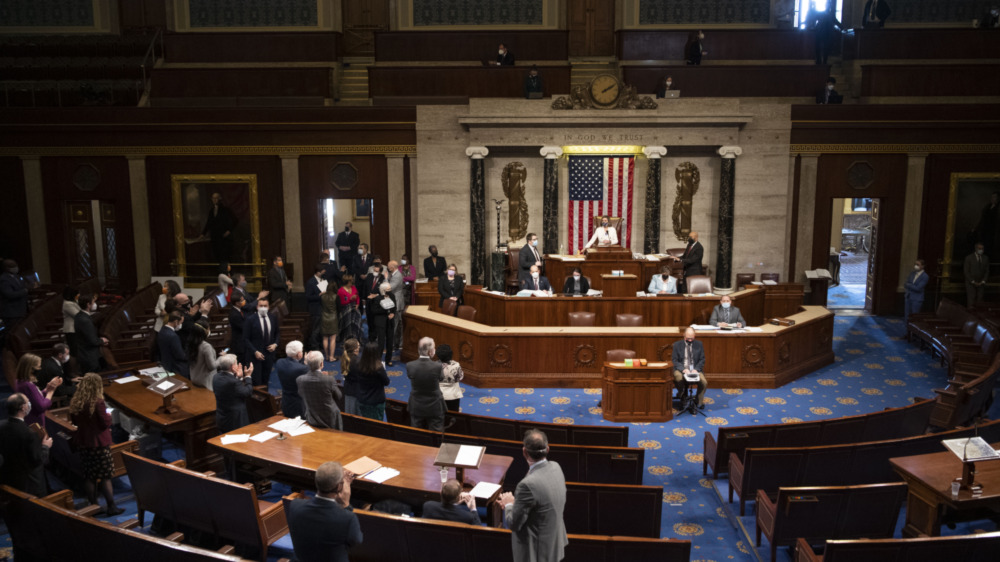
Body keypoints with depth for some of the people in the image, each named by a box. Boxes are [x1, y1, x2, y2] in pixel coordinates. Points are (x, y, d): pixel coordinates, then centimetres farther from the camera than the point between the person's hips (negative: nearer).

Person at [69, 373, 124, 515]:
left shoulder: (75, 402, 0)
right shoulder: (98, 402, -20)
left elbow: (74, 421, 13)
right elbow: (106, 423, -16)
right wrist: (108, 415, 3)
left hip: (82, 443, 6)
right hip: (99, 443, -6)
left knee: (89, 476, 14)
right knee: (105, 476, 2)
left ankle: (93, 505, 22)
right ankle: (111, 507, 7)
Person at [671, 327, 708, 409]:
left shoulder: (699, 344, 7)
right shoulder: (677, 345, 2)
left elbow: (702, 360, 6)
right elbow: (674, 360, -1)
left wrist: (696, 369, -12)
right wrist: (683, 369, -18)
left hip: (695, 370, 1)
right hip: (681, 369, -1)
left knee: (704, 382, -27)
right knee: (679, 379, -35)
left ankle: (699, 401, 3)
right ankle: (684, 399, -5)